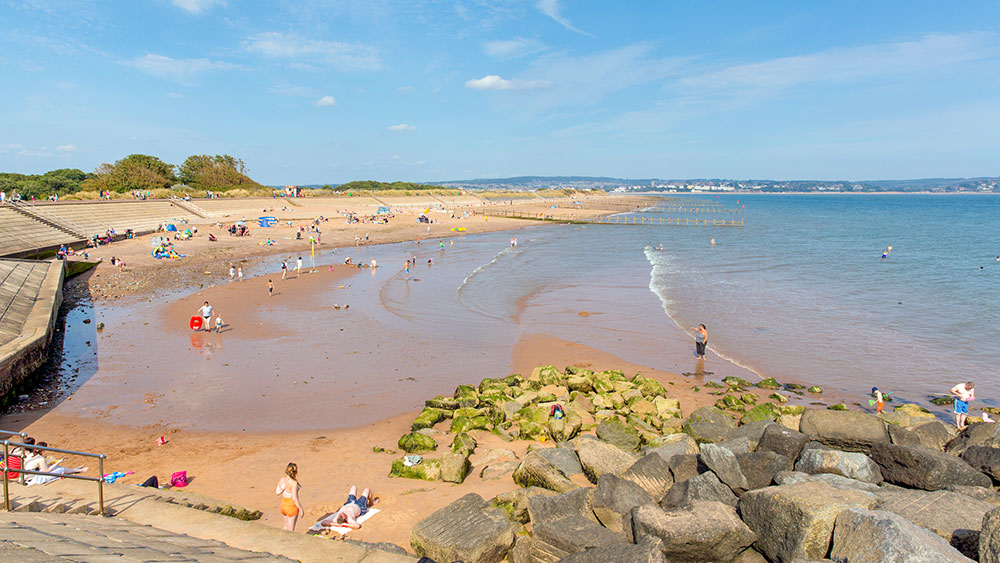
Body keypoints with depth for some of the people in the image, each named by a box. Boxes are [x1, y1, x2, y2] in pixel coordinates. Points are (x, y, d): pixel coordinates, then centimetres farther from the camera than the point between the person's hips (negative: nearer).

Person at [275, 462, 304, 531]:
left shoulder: (282, 479, -9)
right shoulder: (294, 483, -27)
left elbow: (277, 492, 2)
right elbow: (294, 498, -25)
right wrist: (301, 509, -14)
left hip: (283, 505, 6)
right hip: (292, 506, -6)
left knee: (287, 524, 30)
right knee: (291, 529, 12)